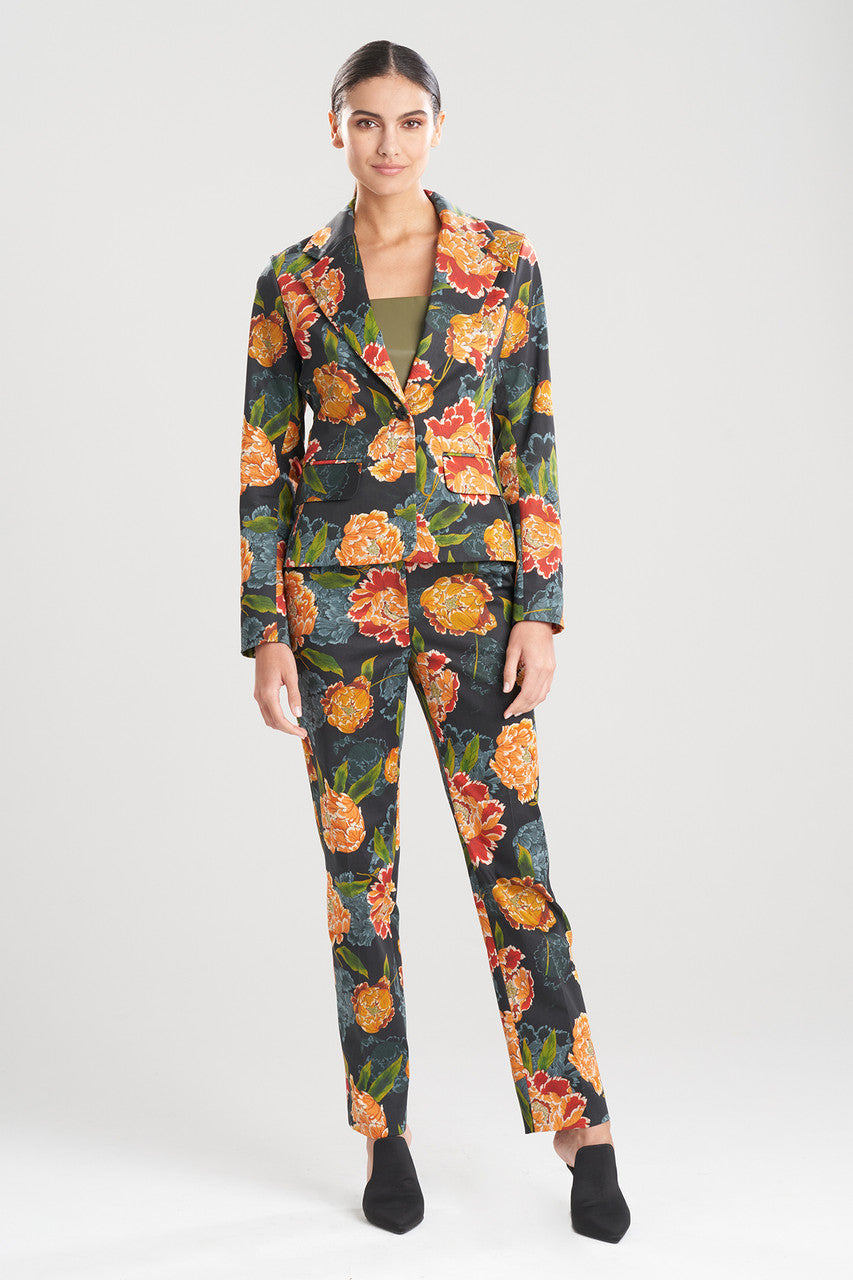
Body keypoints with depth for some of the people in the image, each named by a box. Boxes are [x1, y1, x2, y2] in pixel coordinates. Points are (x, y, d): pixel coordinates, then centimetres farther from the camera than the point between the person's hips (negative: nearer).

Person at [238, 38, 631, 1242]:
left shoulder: (505, 259, 4)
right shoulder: (292, 278, 4)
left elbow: (534, 444, 2)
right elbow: (261, 463, 4)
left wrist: (543, 612, -5)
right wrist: (266, 632, -2)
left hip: (472, 591, 0)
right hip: (336, 591, 1)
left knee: (512, 861, -2)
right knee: (359, 869, 6)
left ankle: (587, 1138, 10)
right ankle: (386, 1135, 21)